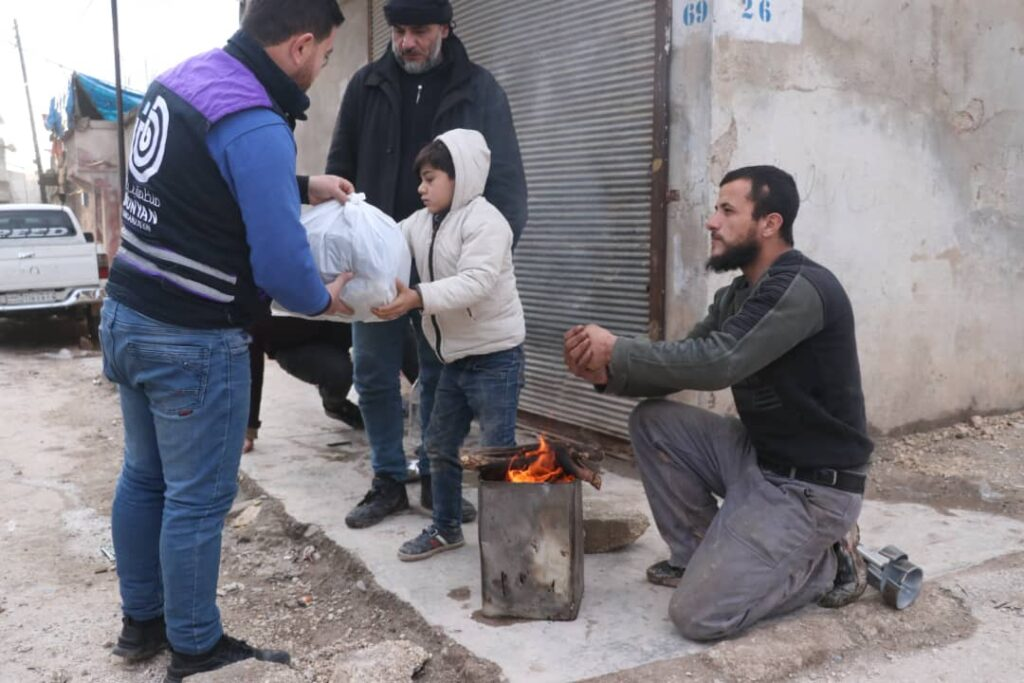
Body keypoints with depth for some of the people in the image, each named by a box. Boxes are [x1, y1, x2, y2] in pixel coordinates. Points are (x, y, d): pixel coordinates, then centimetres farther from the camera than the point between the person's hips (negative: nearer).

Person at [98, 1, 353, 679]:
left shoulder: (183, 78, 6)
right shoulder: (256, 127, -23)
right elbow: (281, 264, -23)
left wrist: (302, 186, 16)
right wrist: (325, 299, -2)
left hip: (128, 316, 10)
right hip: (194, 342, -10)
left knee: (144, 476, 21)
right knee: (199, 498, 5)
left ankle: (141, 621, 38)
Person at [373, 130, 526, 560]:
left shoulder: (485, 220, -16)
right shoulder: (421, 222, 10)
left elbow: (476, 282, -29)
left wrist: (418, 298, -39)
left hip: (495, 356, -9)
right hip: (455, 357, 9)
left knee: (496, 452, -2)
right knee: (439, 443, 15)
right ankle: (445, 528, 30)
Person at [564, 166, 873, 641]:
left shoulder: (801, 288, -22)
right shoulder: (736, 296, 9)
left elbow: (716, 363, -31)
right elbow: (685, 365, 7)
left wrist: (616, 349, -21)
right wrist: (607, 372, -12)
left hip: (811, 486, -9)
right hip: (757, 457, 9)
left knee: (698, 614, -16)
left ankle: (825, 562, 5)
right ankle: (698, 555, 10)